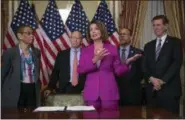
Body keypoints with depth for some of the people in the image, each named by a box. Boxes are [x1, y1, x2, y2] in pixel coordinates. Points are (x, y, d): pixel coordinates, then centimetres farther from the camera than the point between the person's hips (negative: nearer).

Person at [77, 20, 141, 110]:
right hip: (91, 91, 1)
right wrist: (95, 60, -13)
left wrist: (127, 63, -15)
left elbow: (118, 70, 2)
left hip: (109, 91, -1)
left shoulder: (112, 49, 5)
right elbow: (80, 69, -3)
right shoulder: (85, 50, 10)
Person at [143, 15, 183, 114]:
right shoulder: (148, 46, 18)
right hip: (152, 90, 4)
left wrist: (162, 80, -13)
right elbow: (145, 66, 11)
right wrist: (151, 79, -9)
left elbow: (177, 63, -7)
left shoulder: (175, 42, 4)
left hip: (169, 89, -4)